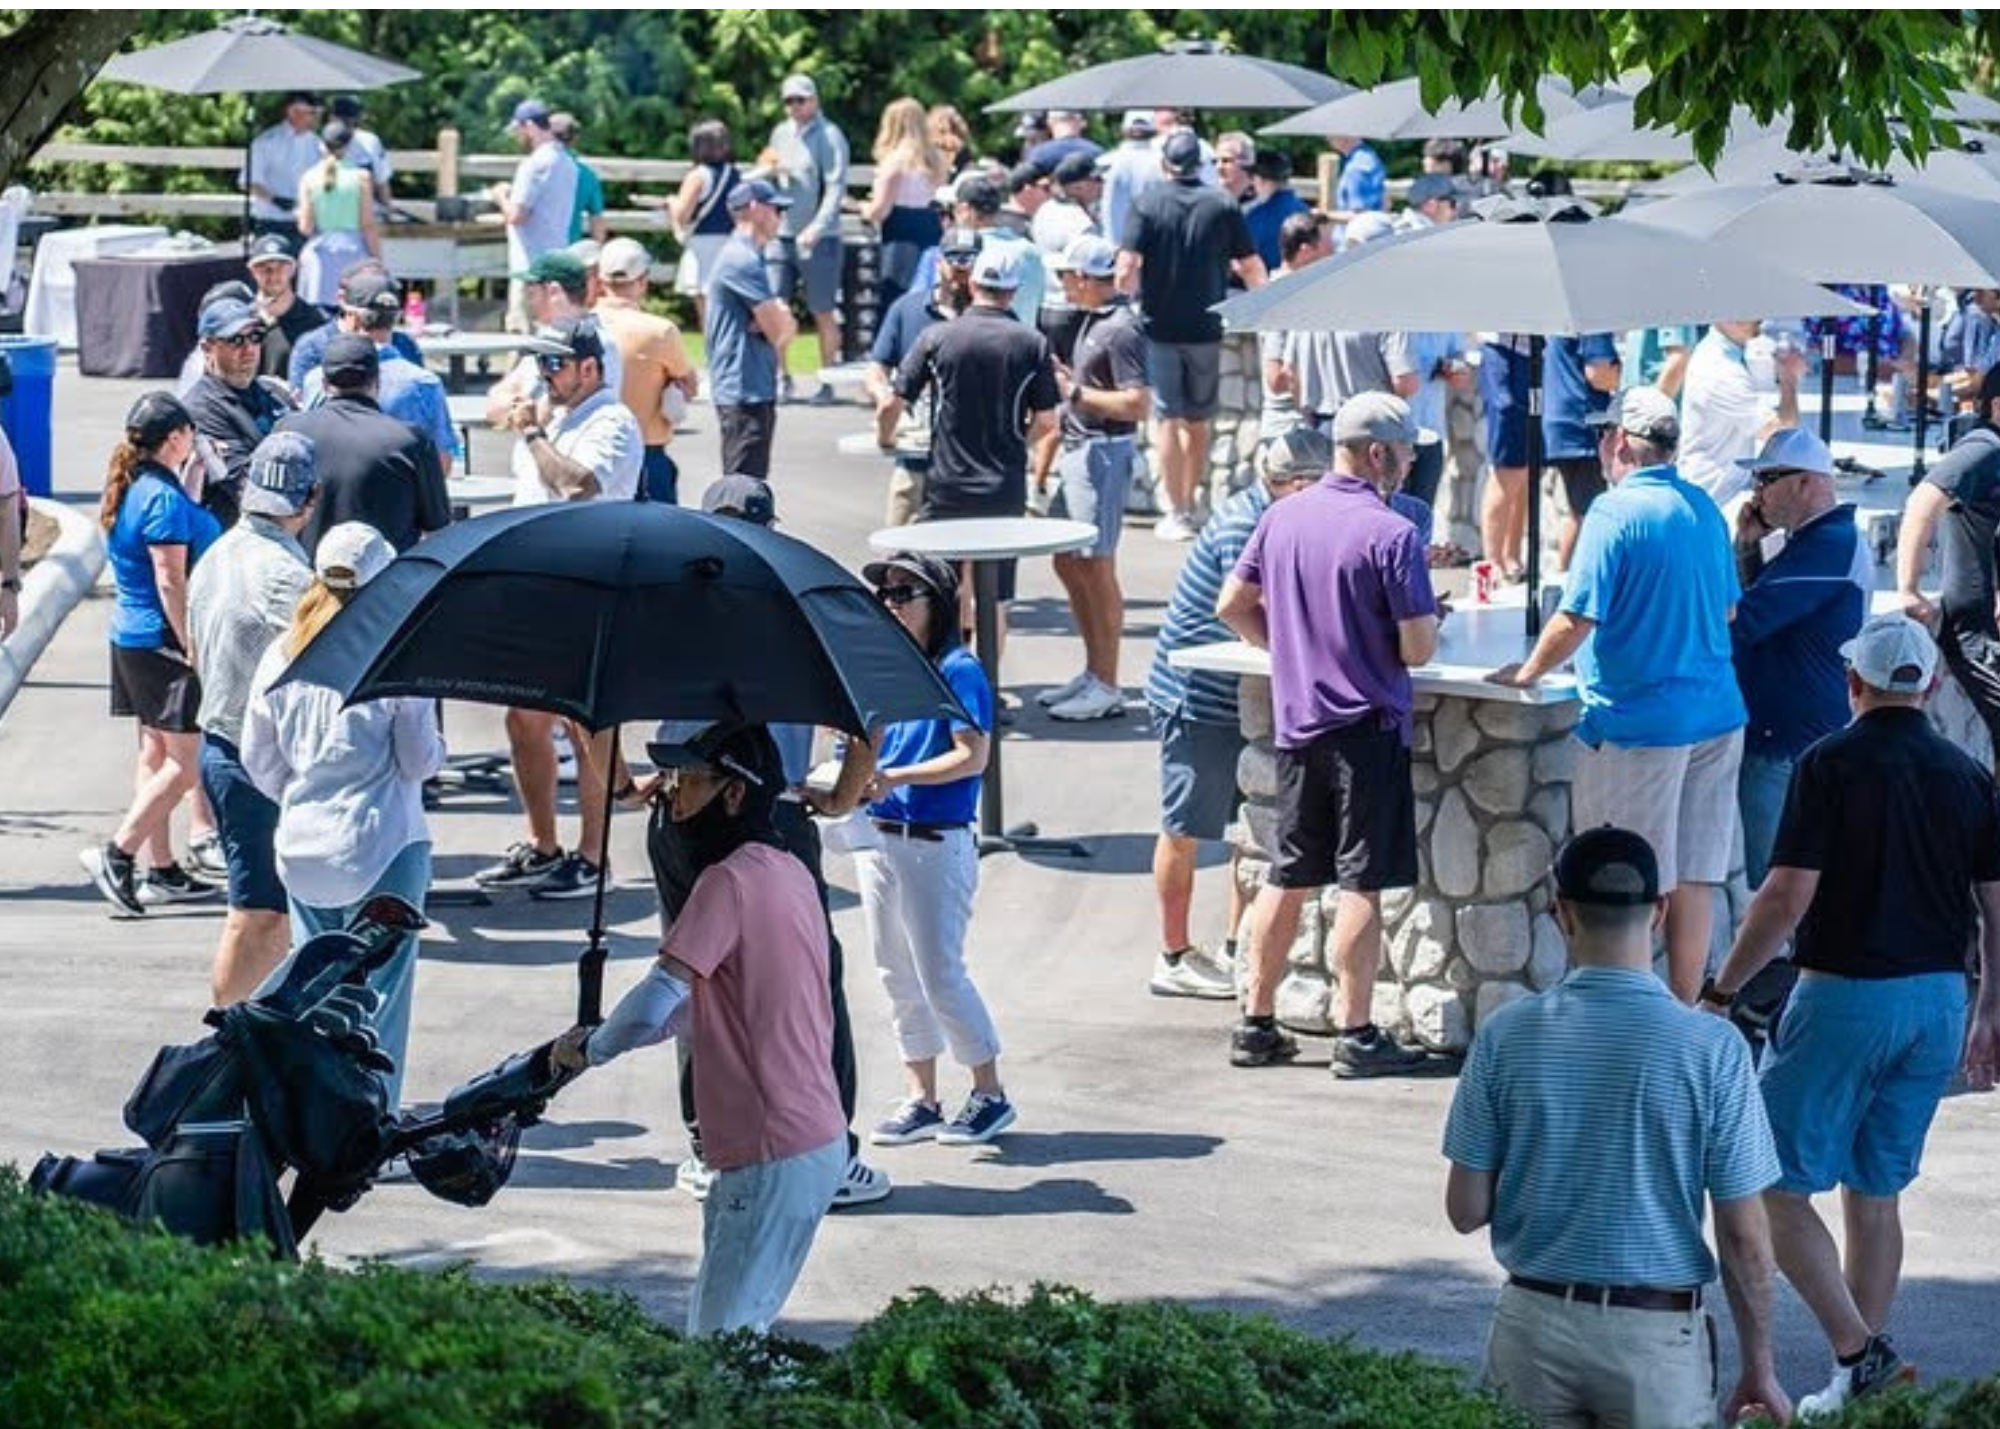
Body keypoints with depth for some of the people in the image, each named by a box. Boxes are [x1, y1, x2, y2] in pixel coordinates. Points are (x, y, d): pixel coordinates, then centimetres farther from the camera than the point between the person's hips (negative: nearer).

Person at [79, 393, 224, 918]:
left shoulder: (131, 491, 9)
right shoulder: (163, 498, -18)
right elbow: (171, 582, -21)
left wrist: (192, 488, 20)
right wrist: (194, 649, -19)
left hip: (131, 637, 10)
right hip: (164, 640, -10)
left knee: (156, 755, 13)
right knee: (186, 763, -6)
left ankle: (162, 869, 17)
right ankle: (117, 853, -8)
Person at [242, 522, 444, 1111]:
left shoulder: (281, 656, 2)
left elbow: (259, 760, 8)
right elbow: (421, 761, -8)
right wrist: (432, 746, 13)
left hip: (302, 848, 5)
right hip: (380, 847, -5)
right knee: (379, 992, 2)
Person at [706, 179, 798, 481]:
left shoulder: (751, 258, 20)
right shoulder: (742, 260, -14)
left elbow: (786, 326, 15)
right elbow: (779, 331, -17)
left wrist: (780, 320, -8)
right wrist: (783, 321, 5)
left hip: (758, 389, 10)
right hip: (744, 392, -10)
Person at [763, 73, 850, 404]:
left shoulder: (829, 136, -6)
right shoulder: (780, 133, 14)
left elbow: (836, 187, -15)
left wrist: (817, 228, -25)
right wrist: (768, 172, 4)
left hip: (818, 239, -5)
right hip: (780, 235, 5)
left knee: (823, 314, 3)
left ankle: (827, 382, 11)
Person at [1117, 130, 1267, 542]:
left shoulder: (1147, 204, -6)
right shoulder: (1223, 207, -1)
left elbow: (1126, 270, -14)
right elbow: (1253, 269, -1)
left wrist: (1133, 290, 7)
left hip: (1159, 326, -2)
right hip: (1206, 327, 2)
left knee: (1169, 419, 2)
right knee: (1198, 421, 15)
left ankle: (1177, 513, -1)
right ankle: (1189, 504, 24)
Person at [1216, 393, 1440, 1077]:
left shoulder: (1281, 518, 4)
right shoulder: (1392, 535, -15)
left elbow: (1232, 604, 11)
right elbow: (1417, 649, -16)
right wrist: (1431, 620, 5)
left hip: (1297, 720, 6)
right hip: (1367, 728, -6)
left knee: (1287, 878, 13)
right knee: (1362, 884, -1)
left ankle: (1255, 1023, 17)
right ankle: (1355, 1034, 1)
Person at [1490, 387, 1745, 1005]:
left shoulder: (1616, 513, -14)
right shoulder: (1705, 509, 9)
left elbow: (1577, 620, -17)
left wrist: (1527, 672, -3)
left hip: (1637, 722, -7)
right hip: (1716, 714, 7)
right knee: (1693, 879, 10)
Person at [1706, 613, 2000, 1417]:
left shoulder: (1831, 765, -10)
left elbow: (1787, 897, -15)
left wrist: (1720, 994, -6)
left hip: (1845, 997, -6)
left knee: (1777, 1184, 3)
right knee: (1875, 1192, 15)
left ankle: (1858, 1350, -9)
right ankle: (1861, 1377, 16)